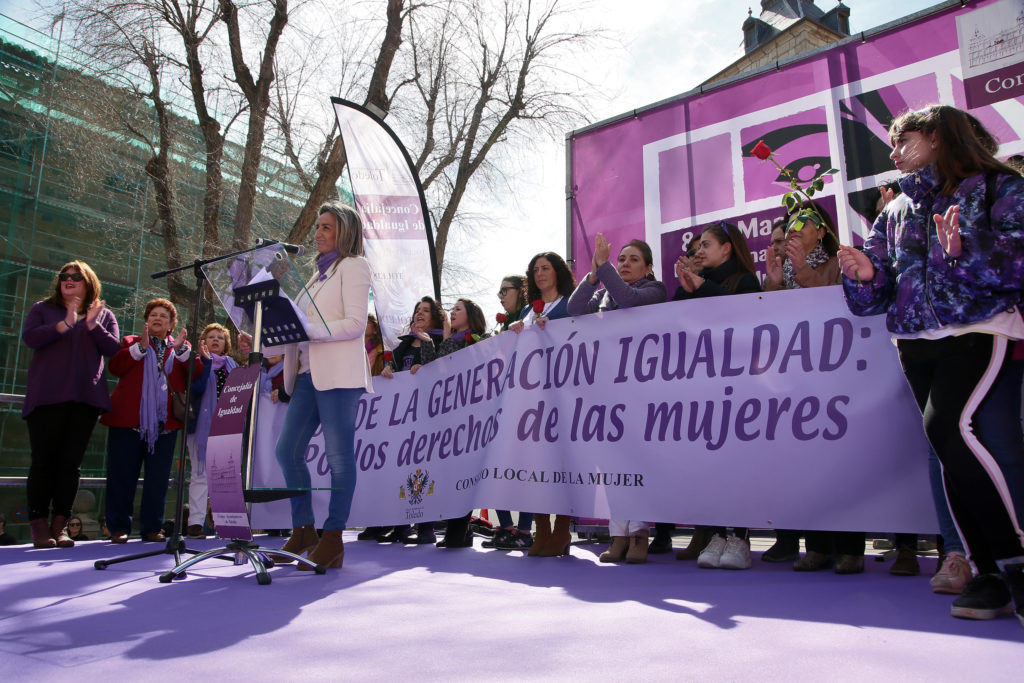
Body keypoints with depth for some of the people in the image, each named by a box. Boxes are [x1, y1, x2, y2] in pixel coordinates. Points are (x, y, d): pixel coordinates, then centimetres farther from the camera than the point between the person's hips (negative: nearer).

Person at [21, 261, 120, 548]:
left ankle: (60, 524, 6)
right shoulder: (42, 308, 13)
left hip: (85, 398, 1)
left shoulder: (104, 314, 15)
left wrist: (93, 325, -11)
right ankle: (38, 524, 5)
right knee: (43, 460, -2)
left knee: (71, 462, 1)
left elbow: (113, 348, 2)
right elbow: (29, 337, -4)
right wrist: (65, 324, -14)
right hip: (47, 396, -1)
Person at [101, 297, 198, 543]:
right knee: (122, 475, 2)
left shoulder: (182, 347, 16)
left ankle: (152, 527, 10)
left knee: (158, 477, 3)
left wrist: (181, 349, -13)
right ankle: (118, 527, 11)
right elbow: (115, 367, -5)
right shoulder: (131, 342, 14)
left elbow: (197, 373, -2)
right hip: (128, 420, -1)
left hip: (165, 422, 1)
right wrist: (141, 347, -13)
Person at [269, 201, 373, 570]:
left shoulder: (354, 266, 2)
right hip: (309, 372, 8)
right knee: (287, 450, 3)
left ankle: (333, 540, 1)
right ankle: (303, 532, 14)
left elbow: (355, 324, -10)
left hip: (339, 373, -8)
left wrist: (308, 329, -17)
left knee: (338, 456, -5)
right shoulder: (321, 272, 26)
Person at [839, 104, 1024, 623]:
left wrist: (965, 249, -27)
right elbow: (877, 295, 12)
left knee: (947, 426, -26)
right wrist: (865, 276, -10)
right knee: (951, 452, 0)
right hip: (916, 342, 5)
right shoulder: (895, 213, 18)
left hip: (979, 329, -5)